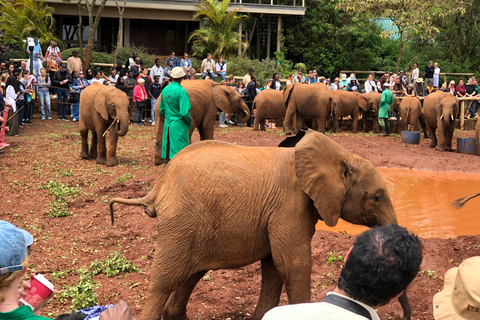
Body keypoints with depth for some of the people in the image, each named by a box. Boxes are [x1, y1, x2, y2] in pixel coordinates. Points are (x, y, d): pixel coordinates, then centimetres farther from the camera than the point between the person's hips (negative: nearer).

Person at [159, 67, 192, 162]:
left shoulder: (165, 90, 8)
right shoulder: (181, 91, -14)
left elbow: (161, 110, 16)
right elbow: (184, 112, -20)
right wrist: (189, 120, -2)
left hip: (167, 125, 7)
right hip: (179, 126, -7)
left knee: (168, 155, 12)